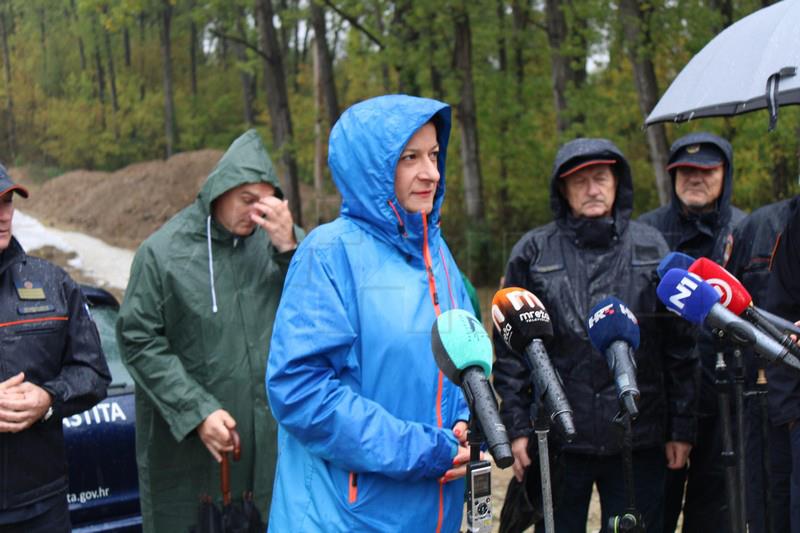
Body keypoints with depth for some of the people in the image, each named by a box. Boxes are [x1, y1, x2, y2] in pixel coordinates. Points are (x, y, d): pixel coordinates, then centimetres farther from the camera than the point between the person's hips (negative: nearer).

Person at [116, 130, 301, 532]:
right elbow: (138, 341, -7)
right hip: (187, 442, -2)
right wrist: (196, 412, -13)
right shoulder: (163, 251, -7)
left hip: (271, 436, 3)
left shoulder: (276, 241, 0)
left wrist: (289, 248, -19)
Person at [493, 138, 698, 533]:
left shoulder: (651, 248, 5)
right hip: (557, 440, 0)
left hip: (639, 440, 1)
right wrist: (517, 427, -2)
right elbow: (510, 348, 3)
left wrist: (682, 426, 4)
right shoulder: (533, 253, 2)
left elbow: (680, 346, 6)